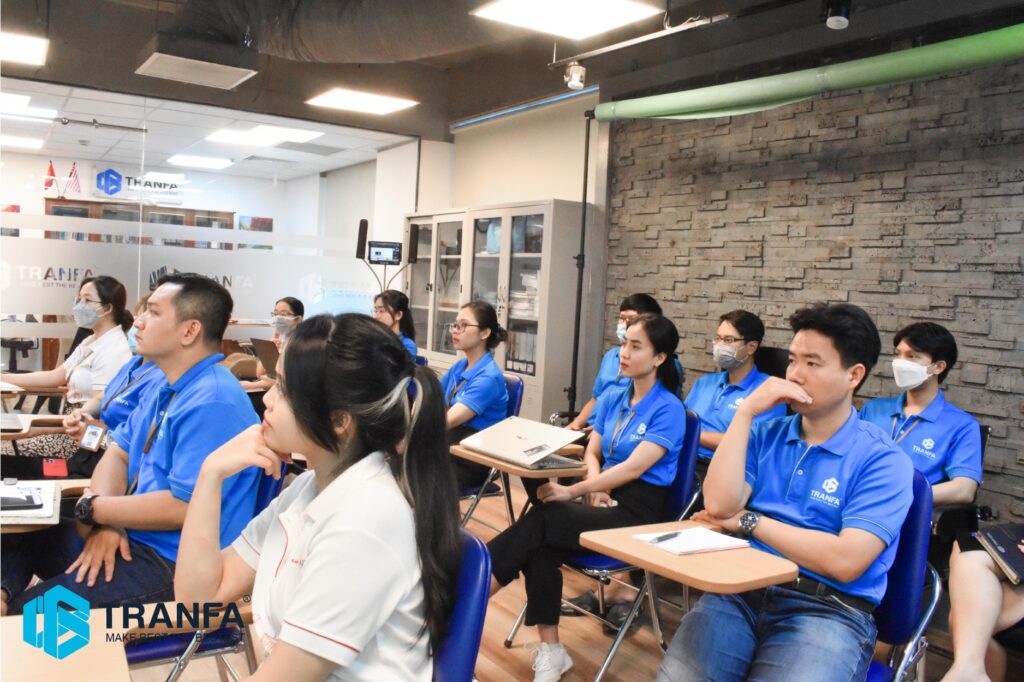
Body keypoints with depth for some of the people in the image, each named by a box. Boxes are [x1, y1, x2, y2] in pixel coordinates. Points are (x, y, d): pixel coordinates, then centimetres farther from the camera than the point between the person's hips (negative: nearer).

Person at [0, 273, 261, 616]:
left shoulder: (213, 404, -25)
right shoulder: (165, 389, 12)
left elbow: (183, 508, -28)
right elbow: (117, 454, 12)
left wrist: (91, 508, -14)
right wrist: (105, 522, -10)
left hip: (177, 565, -10)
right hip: (134, 537, 11)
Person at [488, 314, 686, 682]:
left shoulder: (669, 409, -10)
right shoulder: (611, 397, 12)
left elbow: (633, 468, -20)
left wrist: (573, 491, -26)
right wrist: (595, 486, -9)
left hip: (638, 511, -6)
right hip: (604, 497, 6)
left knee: (541, 520, -27)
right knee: (541, 549, -26)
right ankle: (549, 649, -18)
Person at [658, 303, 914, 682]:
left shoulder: (883, 461, -2)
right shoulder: (766, 435, 12)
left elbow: (845, 561, -14)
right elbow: (719, 505, -4)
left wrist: (750, 521, -4)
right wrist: (745, 412, -4)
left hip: (828, 609, -2)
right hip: (743, 591, 3)